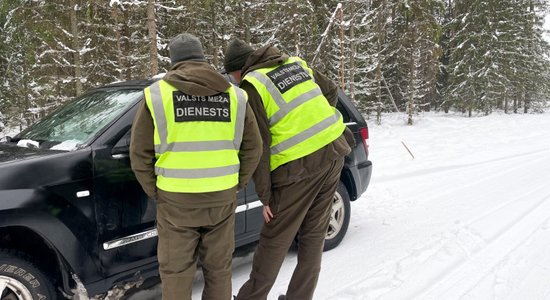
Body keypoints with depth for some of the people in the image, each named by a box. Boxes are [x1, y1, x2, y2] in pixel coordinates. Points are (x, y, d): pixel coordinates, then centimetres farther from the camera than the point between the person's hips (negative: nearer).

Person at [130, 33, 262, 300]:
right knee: (219, 269, 17)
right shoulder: (234, 95, 3)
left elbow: (140, 153, -3)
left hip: (175, 200, -2)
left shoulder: (157, 94, -3)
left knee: (176, 272, 12)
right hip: (222, 198, 2)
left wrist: (156, 192, 8)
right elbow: (253, 148, 5)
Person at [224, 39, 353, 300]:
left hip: (298, 166, -7)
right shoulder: (297, 64, 13)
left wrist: (264, 195, -6)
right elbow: (331, 92, 22)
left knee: (274, 241, 7)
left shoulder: (252, 85, -7)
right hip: (333, 153, 7)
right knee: (314, 235, 15)